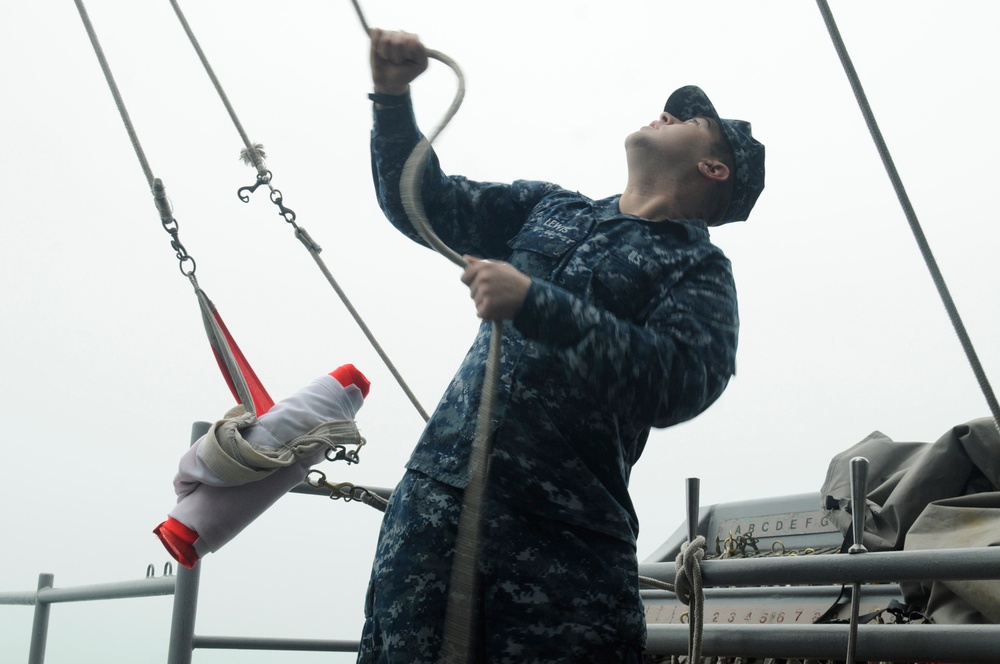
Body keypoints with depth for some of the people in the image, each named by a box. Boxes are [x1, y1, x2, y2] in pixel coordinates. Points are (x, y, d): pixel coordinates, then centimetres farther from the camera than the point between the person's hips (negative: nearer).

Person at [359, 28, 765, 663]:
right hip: (435, 493, 4)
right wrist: (393, 98, 7)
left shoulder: (698, 267, 4)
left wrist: (532, 303, -20)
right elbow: (423, 202, 23)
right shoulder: (549, 208, 20)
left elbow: (680, 383, -14)